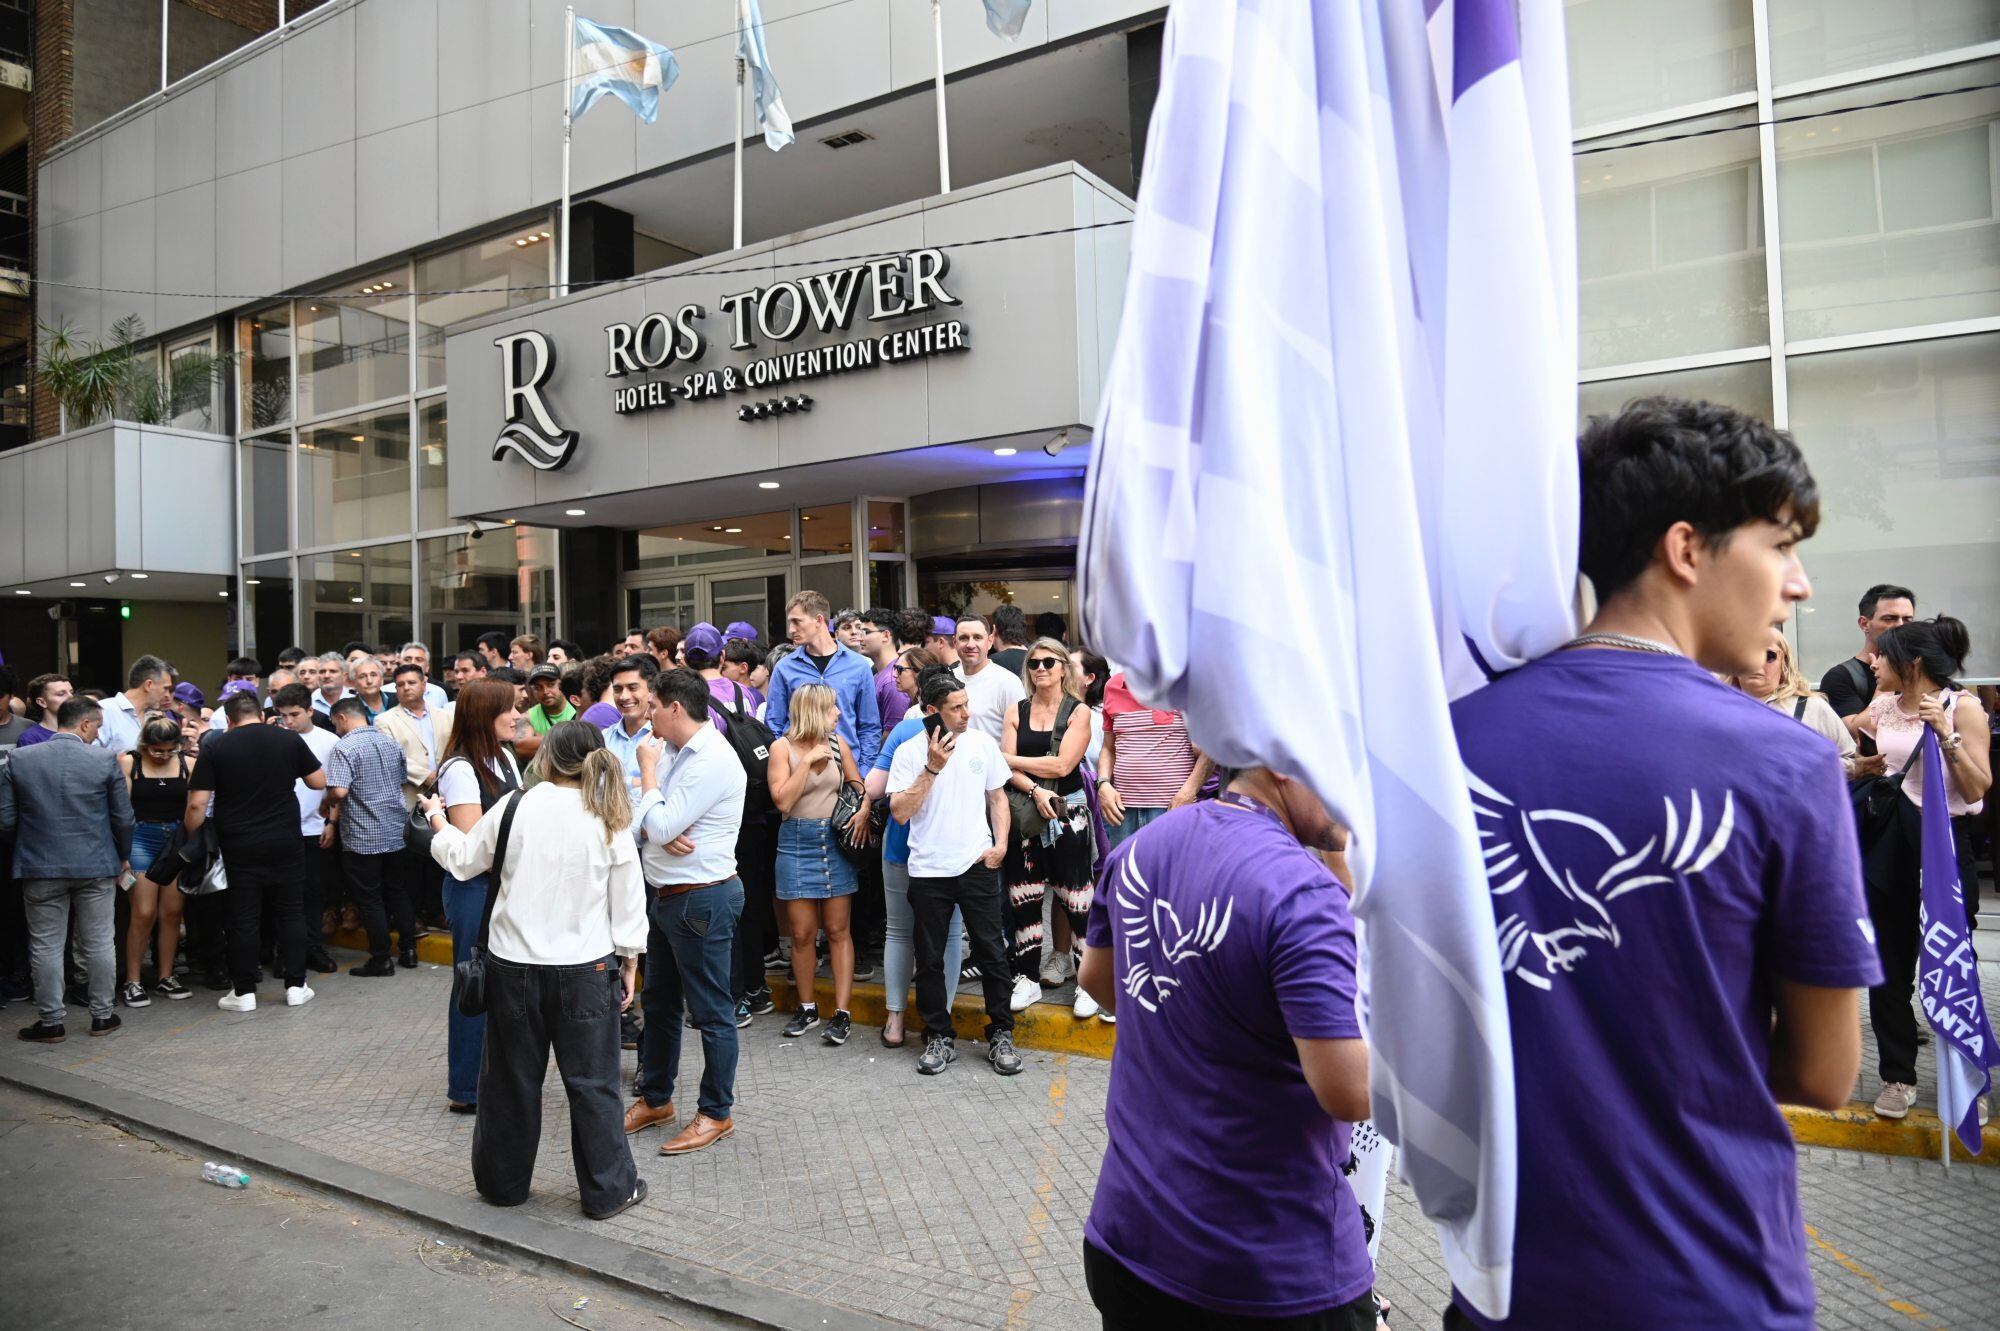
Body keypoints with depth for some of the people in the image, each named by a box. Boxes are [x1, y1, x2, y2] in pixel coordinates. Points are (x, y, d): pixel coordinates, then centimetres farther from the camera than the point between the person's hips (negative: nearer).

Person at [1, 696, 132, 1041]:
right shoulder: (105, 760, -7)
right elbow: (123, 818, -3)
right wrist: (123, 856, 14)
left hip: (40, 868, 1)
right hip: (97, 867, -1)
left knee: (46, 946, 9)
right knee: (99, 943, 9)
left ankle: (51, 1021, 14)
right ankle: (103, 1015, 17)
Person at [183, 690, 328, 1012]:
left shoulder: (215, 747, -4)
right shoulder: (289, 739, -1)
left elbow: (197, 804, -8)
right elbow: (319, 781, 6)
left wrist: (190, 838, 6)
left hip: (239, 846, -1)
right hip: (284, 840, 1)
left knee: (244, 918, 5)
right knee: (290, 912, 10)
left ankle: (244, 992, 12)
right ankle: (296, 986, 13)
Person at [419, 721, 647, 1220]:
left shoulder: (515, 807, -9)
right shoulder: (610, 821, -8)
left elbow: (461, 860, 8)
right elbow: (629, 907, -4)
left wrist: (437, 820, 27)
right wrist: (629, 966, 8)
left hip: (514, 966, 1)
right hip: (585, 970, -1)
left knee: (512, 1079, 17)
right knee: (592, 1083, 9)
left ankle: (503, 1181, 33)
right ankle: (608, 1190, 18)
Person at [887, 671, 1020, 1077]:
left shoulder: (982, 742, 3)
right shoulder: (910, 752, -4)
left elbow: (997, 796, 12)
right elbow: (900, 812, -11)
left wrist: (1001, 843, 0)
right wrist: (932, 769, -16)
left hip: (978, 865, 1)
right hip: (928, 871, -1)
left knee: (992, 953, 5)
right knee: (929, 959, 8)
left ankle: (1001, 1035, 19)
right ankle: (938, 1038, 23)